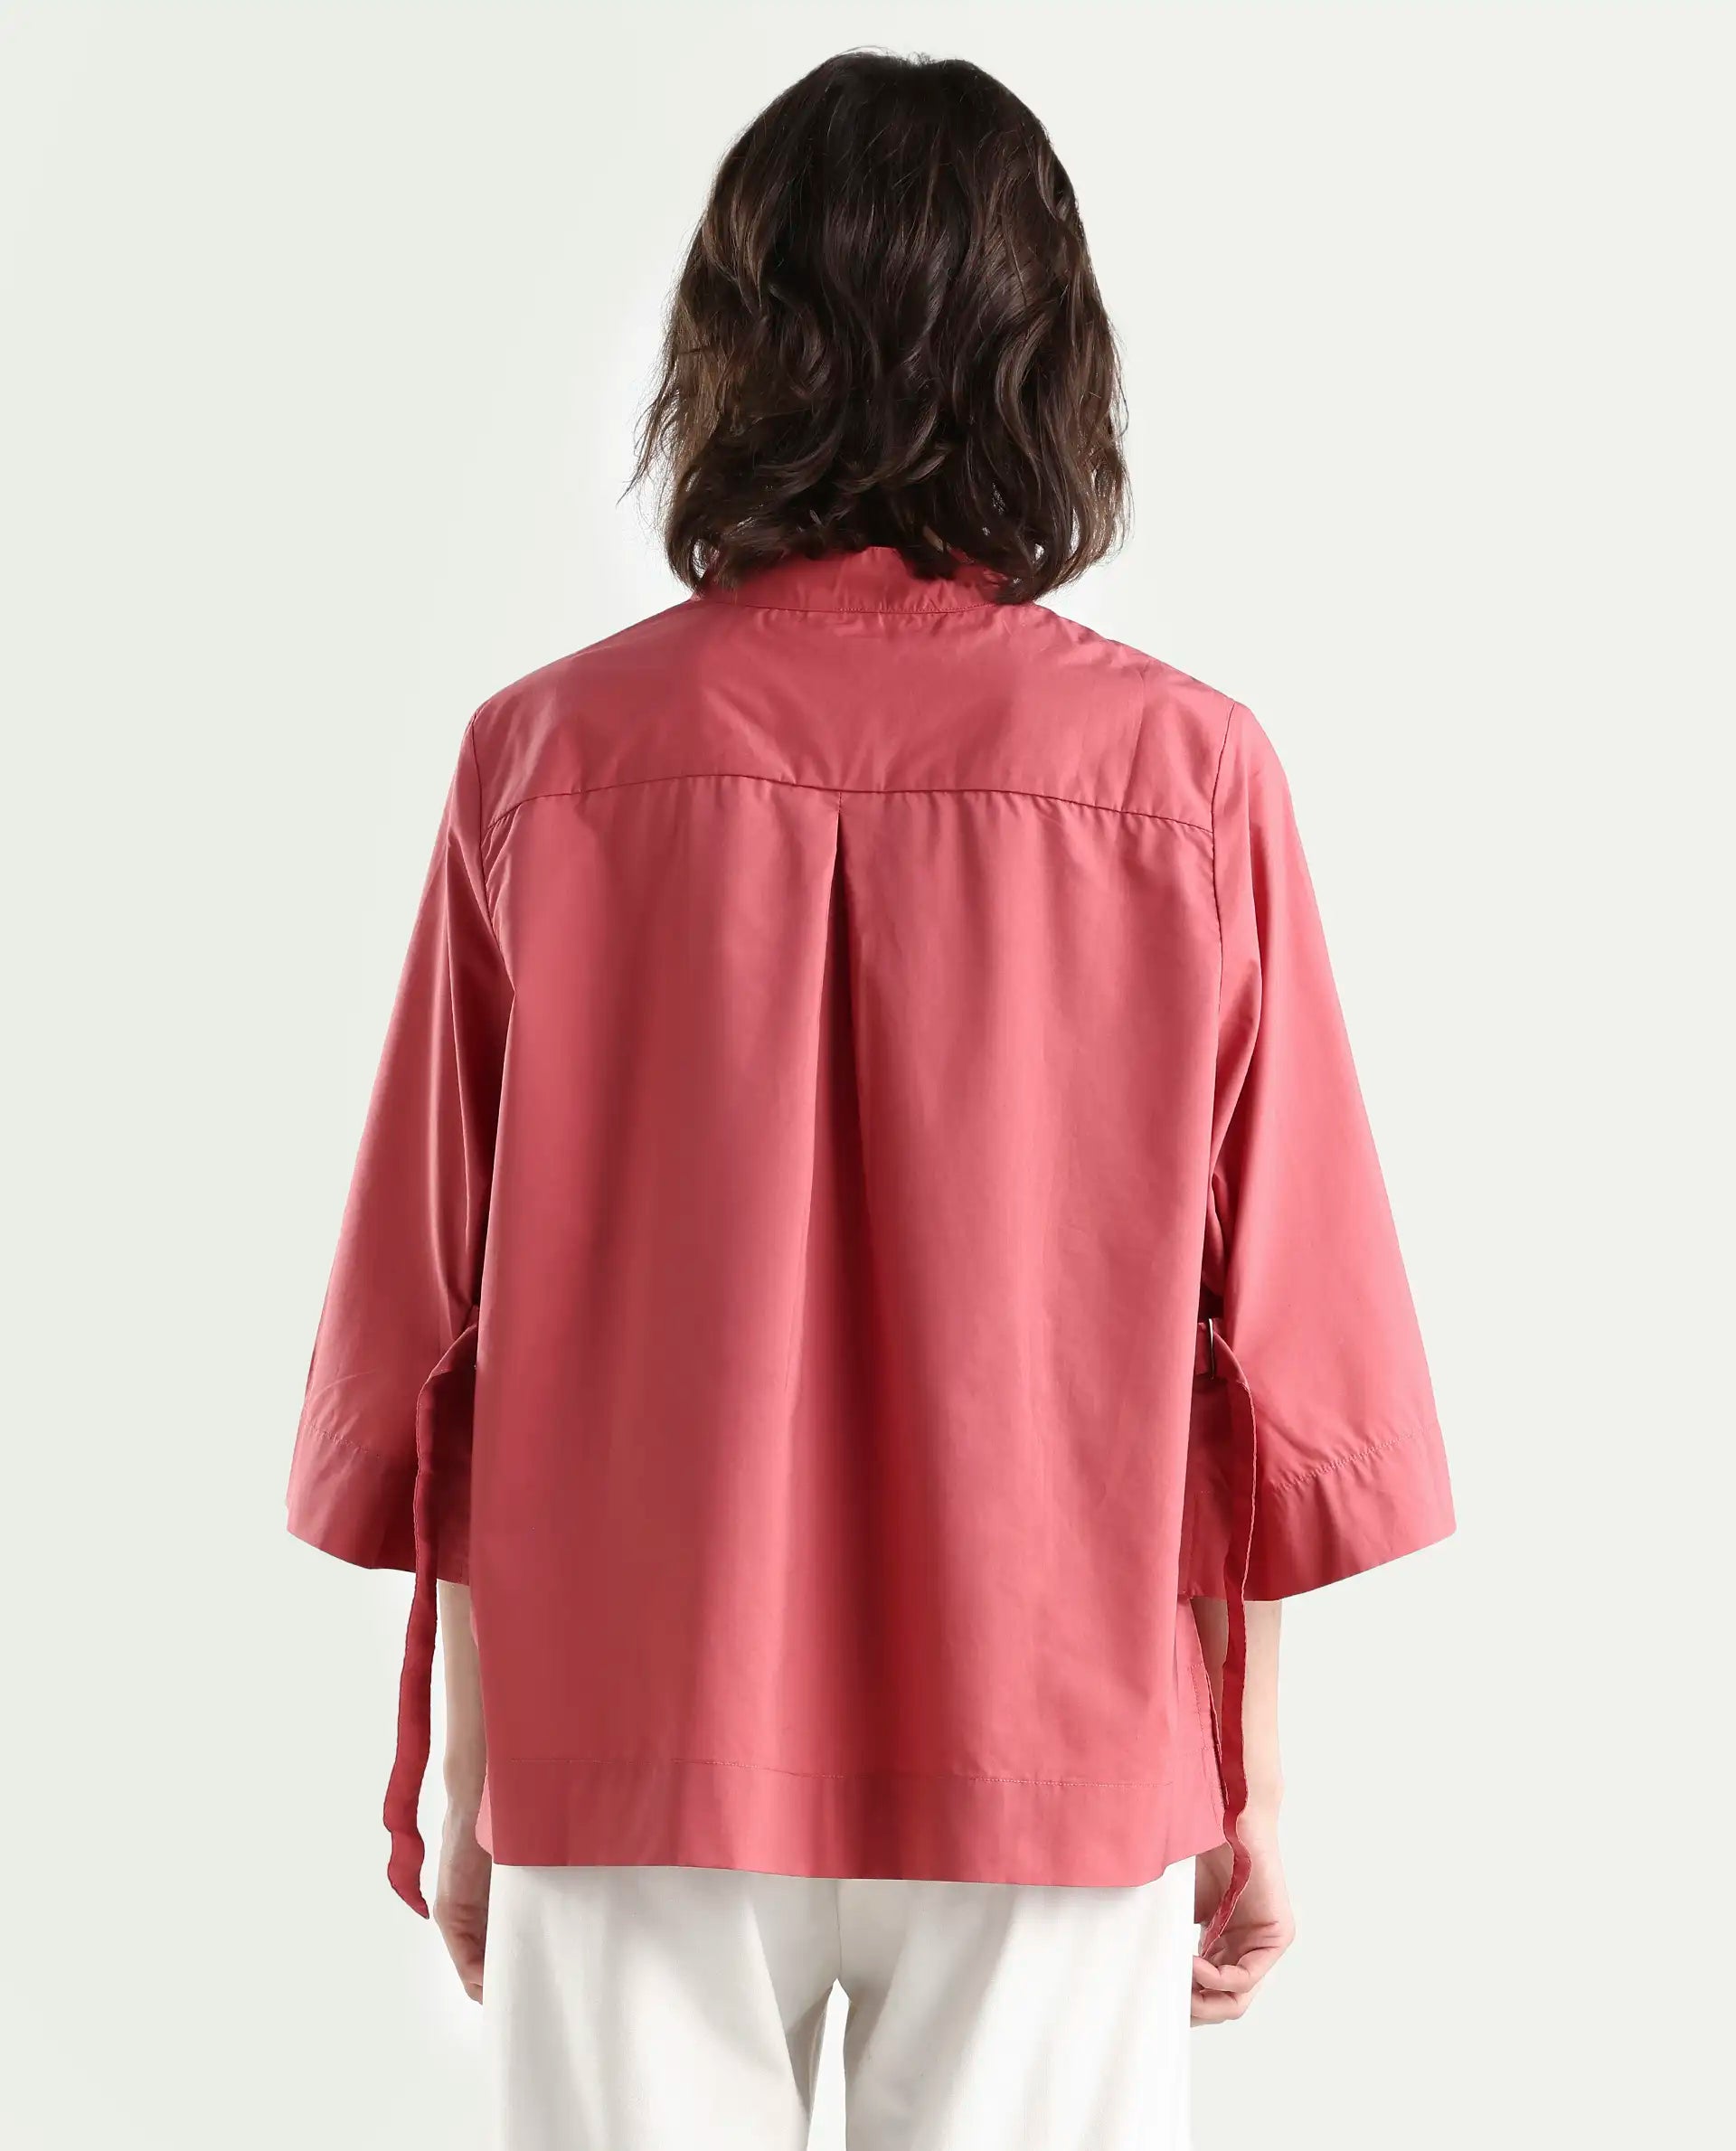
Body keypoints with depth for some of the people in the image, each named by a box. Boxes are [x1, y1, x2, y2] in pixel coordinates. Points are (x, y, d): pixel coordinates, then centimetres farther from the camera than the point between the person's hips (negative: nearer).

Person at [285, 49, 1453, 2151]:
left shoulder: (550, 757, -8)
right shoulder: (1189, 776, -9)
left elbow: (438, 1318, -2)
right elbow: (1274, 1334, -4)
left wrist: (456, 1767, 10)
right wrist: (1256, 1781, 9)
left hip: (637, 1743, 0)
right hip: (1052, 1745, 0)